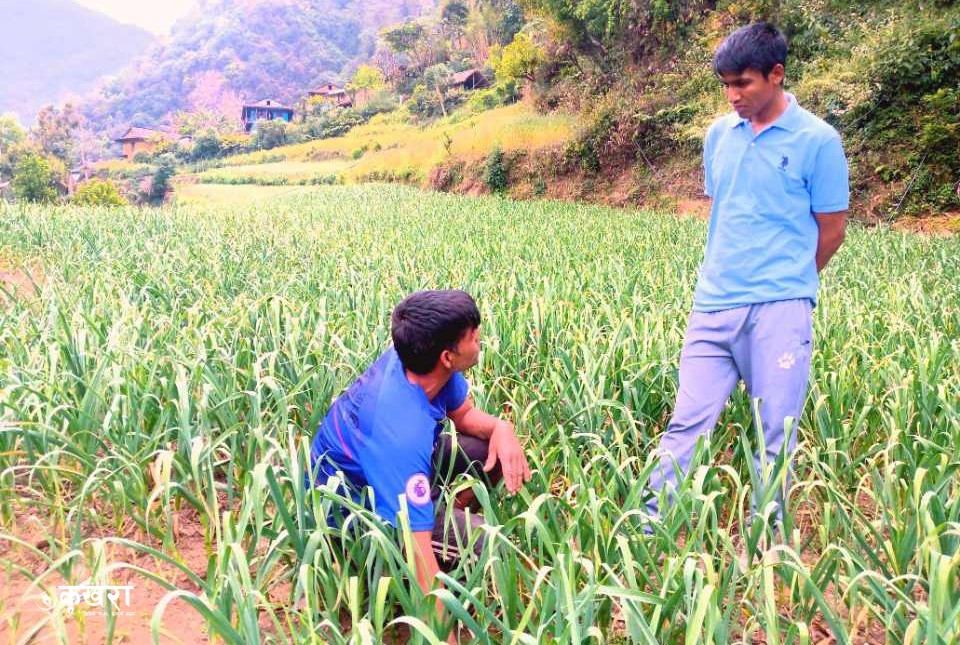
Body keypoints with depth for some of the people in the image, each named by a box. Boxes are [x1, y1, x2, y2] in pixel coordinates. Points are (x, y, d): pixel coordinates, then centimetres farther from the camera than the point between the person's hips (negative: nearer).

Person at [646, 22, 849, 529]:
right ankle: (650, 529, 8)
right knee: (687, 423, 2)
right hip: (714, 303, 4)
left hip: (779, 309, -3)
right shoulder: (719, 134, 10)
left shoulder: (817, 140, -3)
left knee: (776, 435, 4)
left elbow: (831, 229, 3)